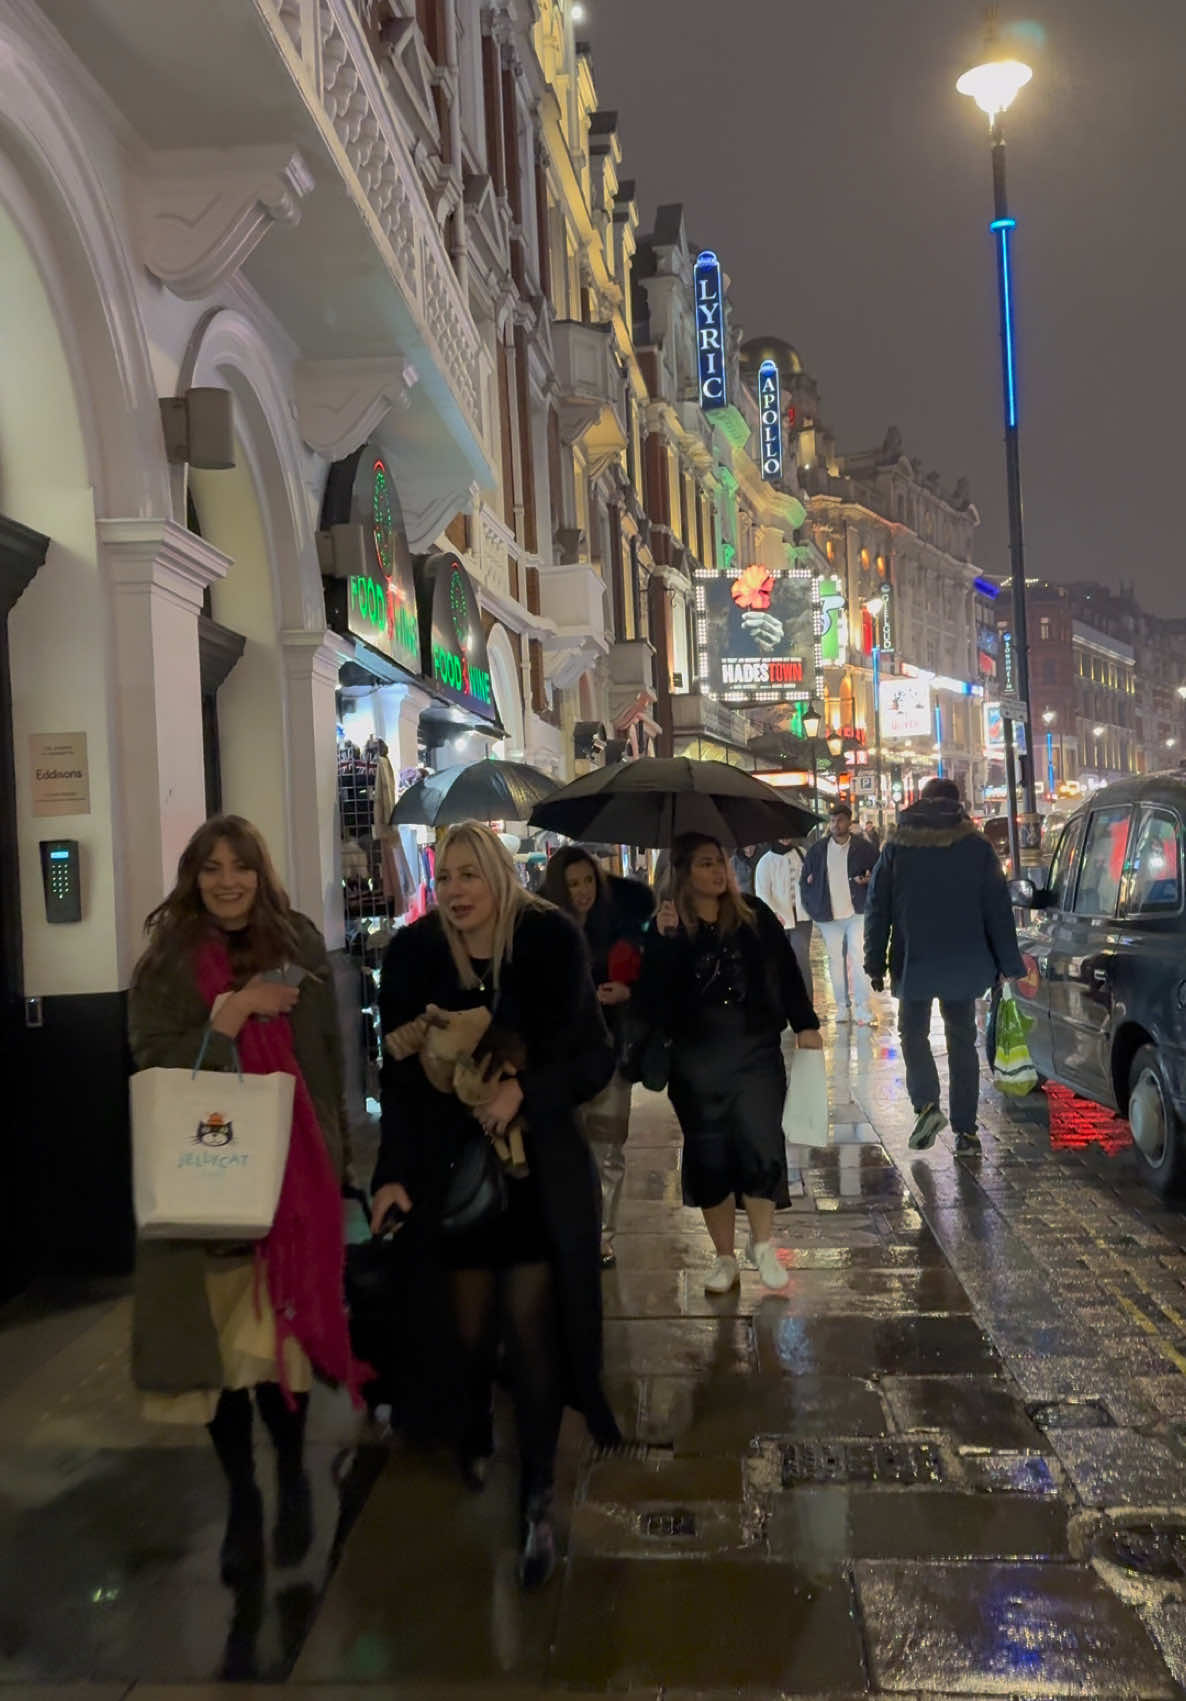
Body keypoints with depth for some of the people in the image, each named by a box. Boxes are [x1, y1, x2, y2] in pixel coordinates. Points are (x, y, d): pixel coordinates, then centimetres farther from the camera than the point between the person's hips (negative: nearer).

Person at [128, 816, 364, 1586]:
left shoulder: (300, 947, 6)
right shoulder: (167, 960, 1)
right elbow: (154, 1066, -6)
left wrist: (336, 1151, 9)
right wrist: (229, 1014, -18)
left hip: (292, 1172, 1)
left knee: (282, 1334, 0)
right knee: (221, 1341, 2)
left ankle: (292, 1480, 26)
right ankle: (242, 1498, 22)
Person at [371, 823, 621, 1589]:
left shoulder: (551, 942, -11)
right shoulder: (415, 953, -7)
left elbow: (596, 1058, -7)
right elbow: (399, 1076, -4)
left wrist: (526, 1089, -23)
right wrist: (394, 1173, -11)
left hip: (536, 1167, -1)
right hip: (450, 1167, 2)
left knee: (531, 1326, -3)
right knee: (470, 1325, 9)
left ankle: (538, 1500, 11)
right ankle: (472, 1439, 39)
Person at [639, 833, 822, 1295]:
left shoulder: (753, 914, 0)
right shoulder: (668, 925, -3)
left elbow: (786, 968, 6)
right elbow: (653, 996, -12)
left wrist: (805, 1024, 4)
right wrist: (664, 939, -21)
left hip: (756, 1050, 0)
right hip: (696, 1059, 0)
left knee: (761, 1147, -7)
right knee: (709, 1157, 7)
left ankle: (763, 1244, 17)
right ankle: (724, 1259, 23)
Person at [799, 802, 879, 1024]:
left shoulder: (863, 847, -1)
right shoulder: (817, 849, 6)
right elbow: (805, 879, 12)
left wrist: (869, 879, -16)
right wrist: (812, 906, 4)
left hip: (857, 912, -3)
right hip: (829, 915, 3)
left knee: (857, 957, -10)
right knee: (835, 960, 9)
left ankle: (862, 1007, -7)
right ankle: (842, 1006, 18)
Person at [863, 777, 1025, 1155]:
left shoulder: (897, 846, 1)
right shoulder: (976, 846, 1)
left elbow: (878, 908, 0)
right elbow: (998, 909, 1)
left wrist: (875, 963, 5)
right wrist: (1008, 963, 6)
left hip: (913, 961, -1)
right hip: (964, 963, 1)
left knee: (913, 1033, 14)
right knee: (962, 1040, 10)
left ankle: (926, 1104, -9)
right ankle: (965, 1129, 9)